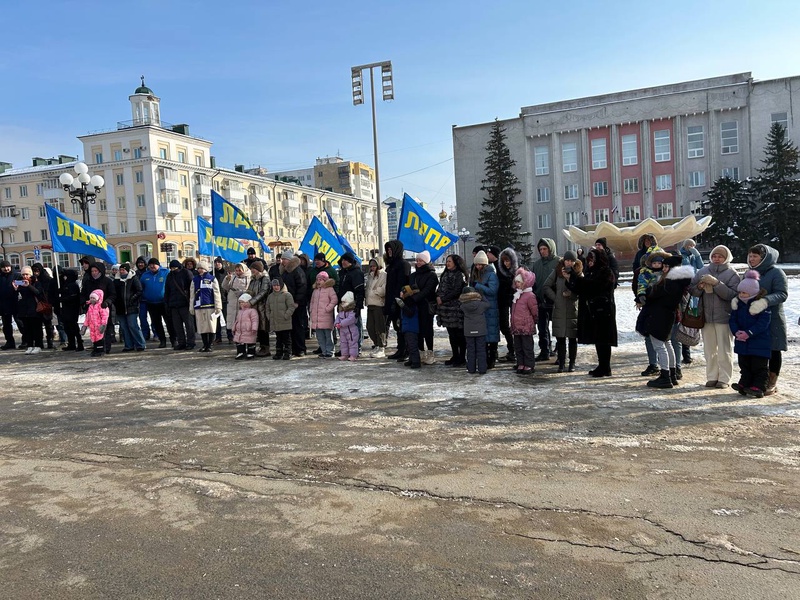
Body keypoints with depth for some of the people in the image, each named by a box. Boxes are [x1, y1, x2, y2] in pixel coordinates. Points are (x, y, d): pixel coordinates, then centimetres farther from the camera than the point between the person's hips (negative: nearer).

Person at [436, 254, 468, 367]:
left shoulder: (460, 275, -8)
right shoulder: (445, 275, 18)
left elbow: (456, 292, -15)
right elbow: (440, 289, 18)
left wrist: (443, 299, -13)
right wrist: (438, 297, 0)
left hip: (456, 308, -8)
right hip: (446, 308, 8)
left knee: (459, 334, -3)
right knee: (451, 334, 12)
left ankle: (462, 358, 3)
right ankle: (455, 357, 20)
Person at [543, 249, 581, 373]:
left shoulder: (579, 273, 3)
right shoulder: (557, 271, 5)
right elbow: (546, 286, 9)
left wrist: (570, 279, -17)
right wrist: (555, 298, 0)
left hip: (573, 309, -1)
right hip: (559, 309, 1)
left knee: (573, 338, 4)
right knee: (560, 338, 2)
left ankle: (572, 363, 13)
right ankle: (561, 363, 10)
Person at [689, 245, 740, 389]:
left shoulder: (731, 274, -2)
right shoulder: (703, 271, 8)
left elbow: (732, 294, -15)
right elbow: (692, 291, 9)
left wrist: (716, 283, -23)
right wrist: (699, 287, -12)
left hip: (724, 316, -4)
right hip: (706, 316, 4)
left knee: (724, 349, 1)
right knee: (709, 349, 10)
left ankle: (724, 378, 9)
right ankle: (711, 377, 19)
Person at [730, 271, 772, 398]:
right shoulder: (737, 303, 3)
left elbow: (763, 322, -20)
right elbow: (733, 320, 4)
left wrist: (749, 333, -26)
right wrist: (736, 331, -16)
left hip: (759, 342, -6)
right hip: (742, 342, 6)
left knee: (759, 367, 2)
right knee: (744, 366, 13)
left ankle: (759, 387, 5)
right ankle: (744, 385, 19)